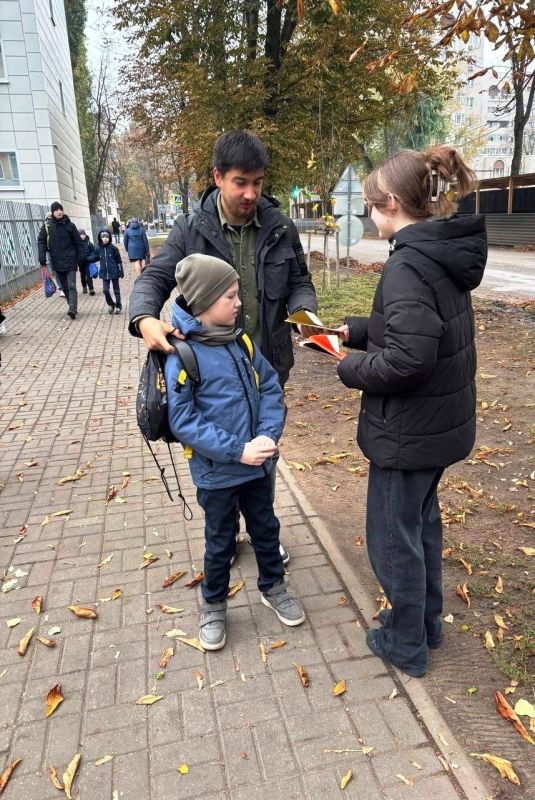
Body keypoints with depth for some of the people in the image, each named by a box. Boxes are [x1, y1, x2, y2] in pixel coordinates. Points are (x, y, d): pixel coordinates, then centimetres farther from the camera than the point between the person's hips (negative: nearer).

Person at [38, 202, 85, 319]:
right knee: (64, 287, 10)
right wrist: (42, 257, -9)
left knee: (71, 285, -9)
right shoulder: (47, 225, 2)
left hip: (70, 260, -3)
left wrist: (81, 258, -3)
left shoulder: (70, 225, -1)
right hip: (56, 262, 3)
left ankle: (72, 309, -15)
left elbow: (78, 242, 2)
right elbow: (41, 241, 3)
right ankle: (72, 306, 21)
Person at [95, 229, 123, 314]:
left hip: (114, 272, -2)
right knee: (105, 290, -1)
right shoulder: (98, 249, -1)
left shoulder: (113, 248, -8)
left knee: (116, 290, 8)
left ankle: (118, 306, 21)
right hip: (104, 274, 2)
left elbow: (118, 260, -4)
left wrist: (121, 271, -6)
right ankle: (111, 304, 20)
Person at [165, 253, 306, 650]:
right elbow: (183, 420, -19)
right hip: (217, 472, -5)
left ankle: (273, 587, 47)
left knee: (266, 528, 22)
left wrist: (270, 434, -13)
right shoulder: (183, 354, -18)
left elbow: (271, 387, 2)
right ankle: (214, 605, 39)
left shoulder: (241, 340, -1)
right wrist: (237, 451, -23)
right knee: (220, 543, 15)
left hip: (258, 464, 5)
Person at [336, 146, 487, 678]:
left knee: (394, 535, 10)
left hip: (408, 427, -9)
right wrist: (352, 329, 14)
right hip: (440, 419, 10)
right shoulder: (444, 253, 6)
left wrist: (350, 368, -14)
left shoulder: (409, 264, -24)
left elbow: (407, 357, -31)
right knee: (422, 519, 24)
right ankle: (428, 622, 44)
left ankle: (405, 644, 31)